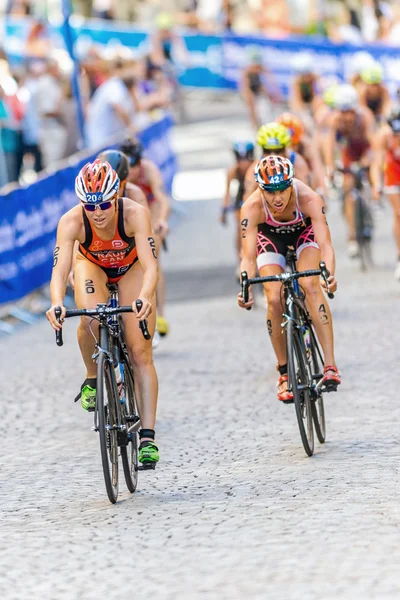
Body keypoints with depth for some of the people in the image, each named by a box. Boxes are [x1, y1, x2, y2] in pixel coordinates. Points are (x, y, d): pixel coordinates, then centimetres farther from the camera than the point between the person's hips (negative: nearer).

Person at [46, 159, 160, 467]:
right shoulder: (71, 222, -34)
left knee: (141, 353, -10)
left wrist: (145, 296, -64)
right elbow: (59, 271, -40)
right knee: (90, 320, -32)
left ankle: (148, 437, -9)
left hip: (131, 268, -1)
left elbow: (150, 265, -44)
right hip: (92, 265, 1)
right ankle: (92, 380, -3)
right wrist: (57, 303, -60)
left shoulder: (135, 214, -37)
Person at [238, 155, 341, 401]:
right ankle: (285, 373, -1)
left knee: (310, 285, -25)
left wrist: (330, 275, -62)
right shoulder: (252, 207, -35)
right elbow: (249, 257, -36)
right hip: (270, 236, 1)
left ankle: (330, 365, -27)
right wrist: (247, 289, -54)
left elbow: (325, 244, -43)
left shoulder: (309, 199, -38)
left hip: (304, 231, -1)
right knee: (275, 299, -17)